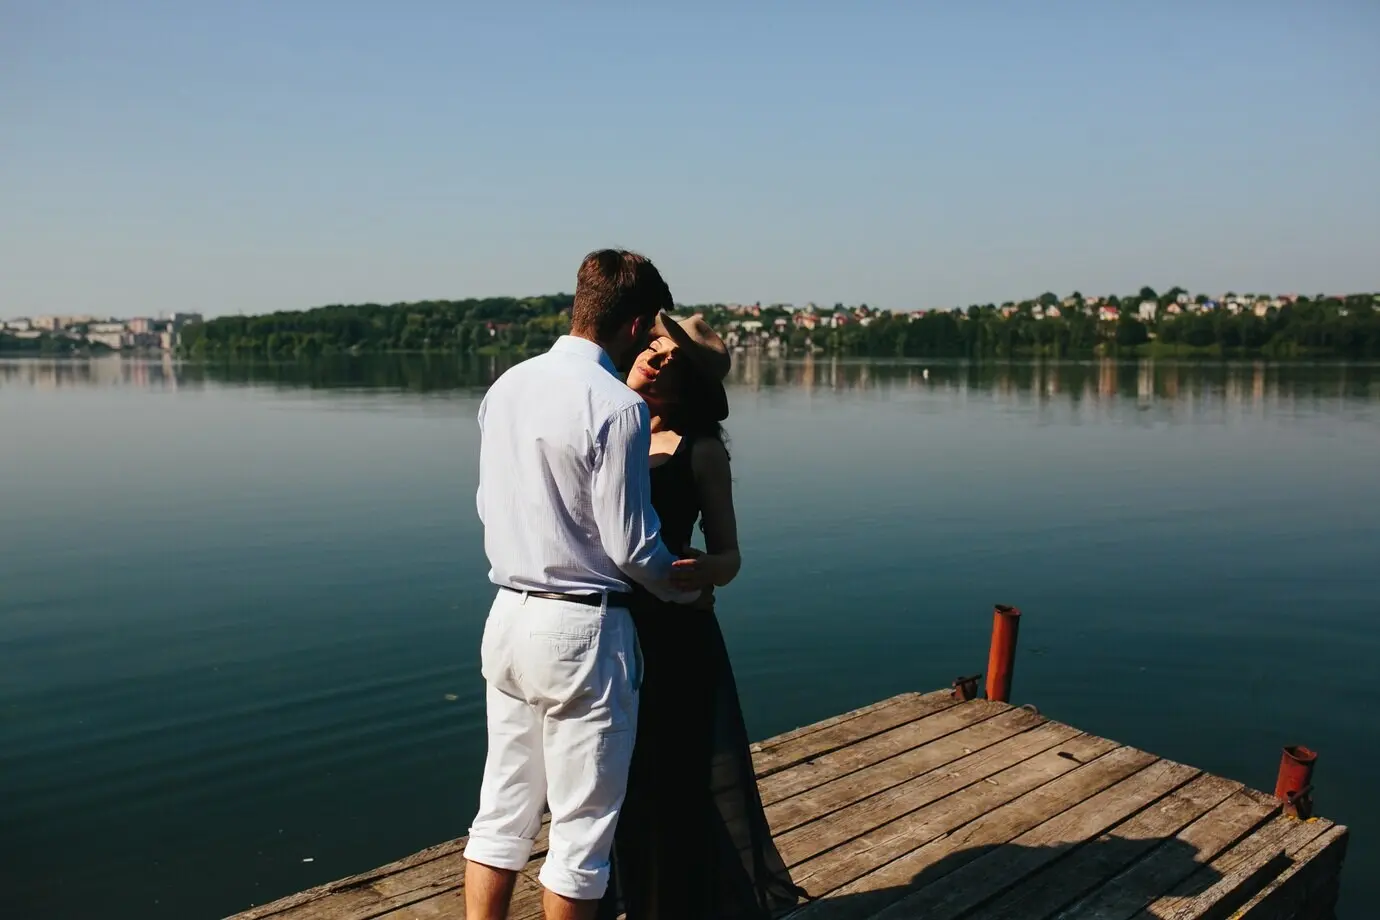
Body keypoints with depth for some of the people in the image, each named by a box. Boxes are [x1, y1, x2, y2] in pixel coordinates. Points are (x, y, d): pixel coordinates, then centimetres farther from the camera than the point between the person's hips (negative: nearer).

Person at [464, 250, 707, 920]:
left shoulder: (506, 388, 5)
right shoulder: (616, 407, -17)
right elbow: (631, 546, -16)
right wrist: (684, 589, 3)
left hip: (508, 617, 7)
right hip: (583, 630, -7)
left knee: (503, 808, 19)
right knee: (583, 821, 10)